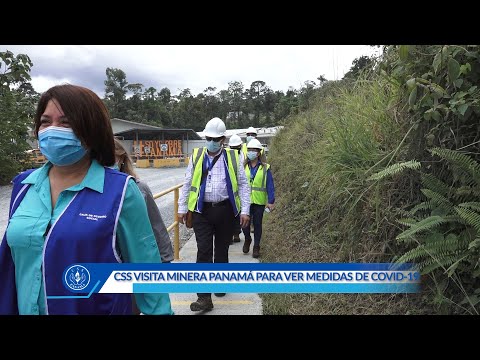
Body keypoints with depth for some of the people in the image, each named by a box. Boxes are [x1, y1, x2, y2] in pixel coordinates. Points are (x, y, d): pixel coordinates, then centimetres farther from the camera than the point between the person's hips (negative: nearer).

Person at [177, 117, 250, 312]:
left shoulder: (233, 157, 1)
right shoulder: (196, 156, 4)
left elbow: (243, 185, 2)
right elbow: (187, 184, 8)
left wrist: (245, 210, -3)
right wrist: (182, 208, 6)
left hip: (225, 210, 0)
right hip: (202, 211, 0)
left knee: (222, 249, 15)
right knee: (204, 251, -5)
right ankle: (204, 297, -1)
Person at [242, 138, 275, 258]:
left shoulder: (265, 168, -1)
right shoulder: (243, 167, 3)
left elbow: (270, 186, -1)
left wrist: (271, 201, -5)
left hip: (259, 202, -1)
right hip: (245, 201, 1)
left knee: (257, 224, 8)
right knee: (245, 223, -3)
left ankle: (256, 246, 24)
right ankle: (247, 239, 28)